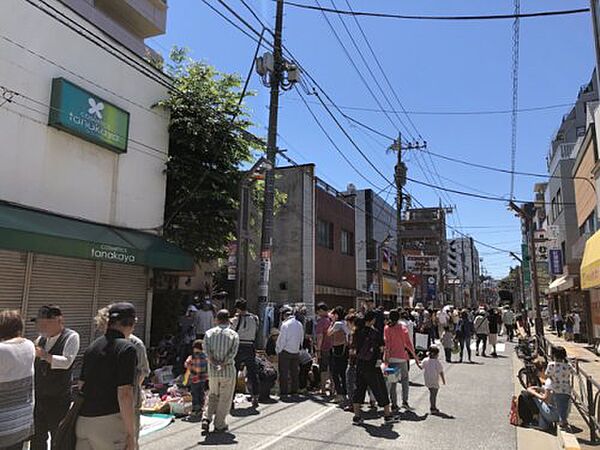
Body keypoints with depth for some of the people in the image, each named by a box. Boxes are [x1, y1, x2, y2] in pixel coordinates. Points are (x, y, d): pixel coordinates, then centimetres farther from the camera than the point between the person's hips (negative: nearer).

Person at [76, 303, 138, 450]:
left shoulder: (92, 346, 10)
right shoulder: (126, 348, -12)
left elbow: (81, 386, 16)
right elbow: (124, 394, -17)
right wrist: (131, 434, -12)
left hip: (83, 421, 7)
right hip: (109, 421, -7)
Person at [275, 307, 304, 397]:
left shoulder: (285, 324, -15)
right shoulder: (299, 324, 4)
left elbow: (281, 339, -14)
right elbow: (302, 338, 10)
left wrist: (278, 350, -2)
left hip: (286, 351, -6)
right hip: (296, 352, 6)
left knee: (284, 372, 2)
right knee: (295, 372, 13)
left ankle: (284, 391, 4)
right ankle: (294, 391, 18)